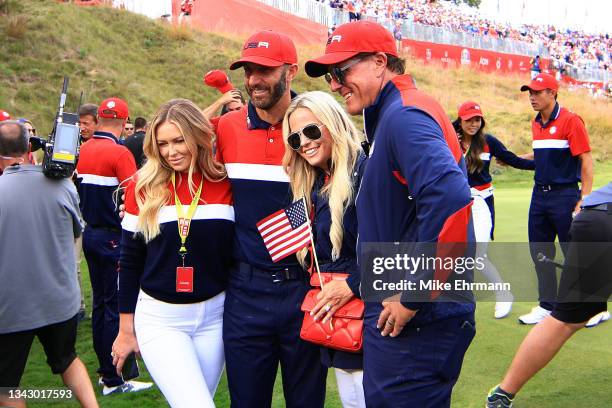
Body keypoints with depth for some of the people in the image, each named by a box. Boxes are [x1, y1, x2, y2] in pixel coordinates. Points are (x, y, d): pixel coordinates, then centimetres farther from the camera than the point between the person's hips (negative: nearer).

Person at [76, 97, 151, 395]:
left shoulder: (83, 151, 6)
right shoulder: (120, 153, -16)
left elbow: (78, 190, 13)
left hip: (90, 234, 8)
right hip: (113, 237, -8)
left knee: (100, 303, 16)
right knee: (117, 306, -2)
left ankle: (106, 368, 26)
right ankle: (115, 379, 4)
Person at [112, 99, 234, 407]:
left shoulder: (225, 185, -3)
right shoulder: (143, 188, -5)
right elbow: (130, 262, 1)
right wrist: (126, 330, 4)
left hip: (214, 316, 2)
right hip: (159, 318, -2)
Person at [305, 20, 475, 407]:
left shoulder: (403, 114, -17)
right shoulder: (392, 116, 15)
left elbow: (449, 198, -32)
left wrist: (413, 297, -24)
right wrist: (359, 282, 15)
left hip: (416, 321, -10)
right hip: (398, 311, 10)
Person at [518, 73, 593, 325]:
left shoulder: (570, 121, -11)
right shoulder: (536, 124, 11)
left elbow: (586, 160, -13)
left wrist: (585, 199, -19)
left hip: (564, 196, -7)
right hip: (540, 195, 7)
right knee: (540, 252, 11)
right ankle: (547, 305, 23)